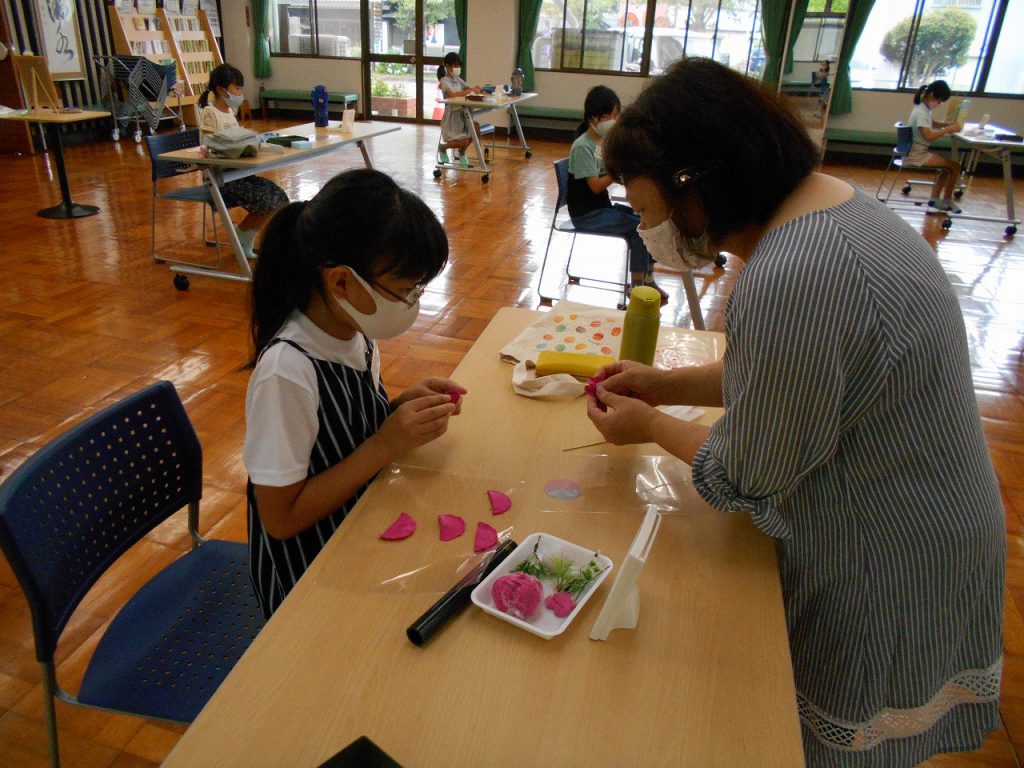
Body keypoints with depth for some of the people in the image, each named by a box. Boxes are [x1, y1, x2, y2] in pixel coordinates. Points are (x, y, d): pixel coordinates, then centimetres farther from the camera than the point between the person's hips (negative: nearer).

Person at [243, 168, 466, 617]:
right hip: (310, 577, -6)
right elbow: (281, 518, -21)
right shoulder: (287, 372, -27)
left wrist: (402, 408, -10)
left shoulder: (355, 332, -6)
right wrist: (387, 444, -25)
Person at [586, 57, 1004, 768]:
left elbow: (745, 482, -22)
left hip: (885, 580, -9)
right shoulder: (828, 202, -1)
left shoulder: (789, 281, -34)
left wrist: (650, 427, -4)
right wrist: (666, 385, 6)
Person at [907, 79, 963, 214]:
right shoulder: (921, 112, -20)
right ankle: (947, 201, 9)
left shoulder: (924, 109, 9)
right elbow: (928, 136, -26)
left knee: (947, 165, 20)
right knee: (955, 166, -6)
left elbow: (932, 124, 26)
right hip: (916, 154, -10)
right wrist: (948, 129, -20)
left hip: (919, 151, 10)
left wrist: (947, 124, 10)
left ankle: (935, 198, 18)